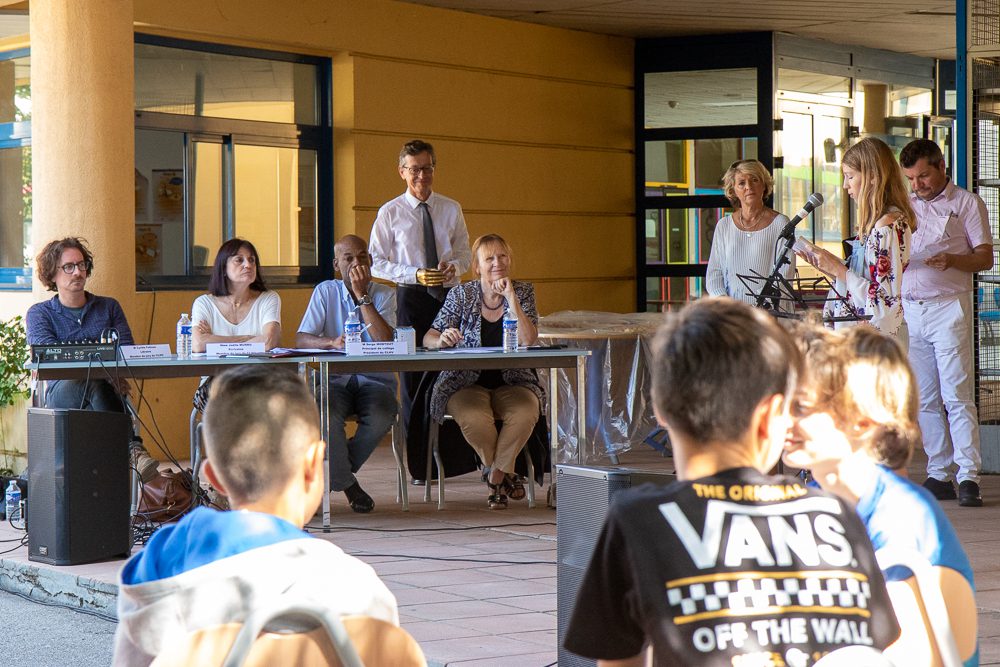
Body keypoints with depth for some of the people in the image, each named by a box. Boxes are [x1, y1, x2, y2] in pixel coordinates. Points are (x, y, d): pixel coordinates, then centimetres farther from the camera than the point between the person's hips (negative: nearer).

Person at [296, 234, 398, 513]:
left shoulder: (384, 294, 5)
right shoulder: (325, 292, 7)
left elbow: (385, 341, -13)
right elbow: (301, 339, -3)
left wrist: (361, 294, -11)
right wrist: (332, 341, -23)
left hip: (375, 379, 0)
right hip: (335, 379, 0)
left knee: (380, 418, -32)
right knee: (325, 415, -34)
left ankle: (332, 473, -7)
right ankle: (346, 482, -12)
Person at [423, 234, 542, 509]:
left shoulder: (523, 292, 2)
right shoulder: (461, 295, 1)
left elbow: (529, 341, -12)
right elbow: (428, 338, -1)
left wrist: (510, 297, -17)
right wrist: (443, 339, -25)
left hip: (512, 382, 1)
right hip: (467, 383, -1)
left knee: (525, 413, -32)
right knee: (474, 419, -33)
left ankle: (494, 476, -8)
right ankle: (505, 476, -5)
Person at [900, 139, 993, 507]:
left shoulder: (967, 203, 4)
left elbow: (985, 257, -1)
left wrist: (952, 260, -19)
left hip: (948, 307, -5)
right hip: (910, 308, 5)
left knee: (957, 395, -11)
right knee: (925, 400, 4)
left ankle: (968, 476, -12)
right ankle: (938, 475, 9)